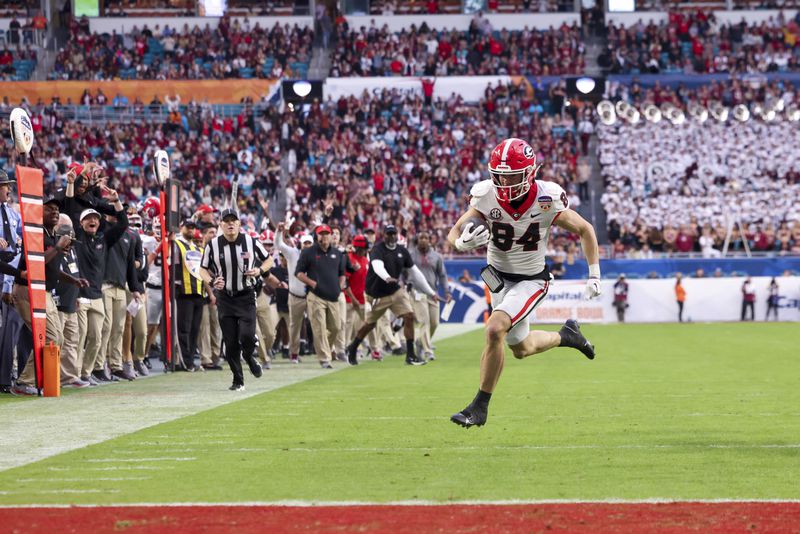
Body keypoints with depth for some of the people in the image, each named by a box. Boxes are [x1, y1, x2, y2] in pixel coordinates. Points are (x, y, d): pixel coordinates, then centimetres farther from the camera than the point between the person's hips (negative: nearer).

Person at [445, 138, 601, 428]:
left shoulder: (546, 200, -23)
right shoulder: (486, 197, -19)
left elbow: (585, 230, -7)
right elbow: (453, 234, -16)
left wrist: (594, 275, -7)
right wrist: (463, 241, -41)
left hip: (531, 280, -4)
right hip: (499, 276, 4)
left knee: (495, 330, -26)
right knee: (521, 349, 16)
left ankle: (480, 407, -14)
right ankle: (566, 335, 48)